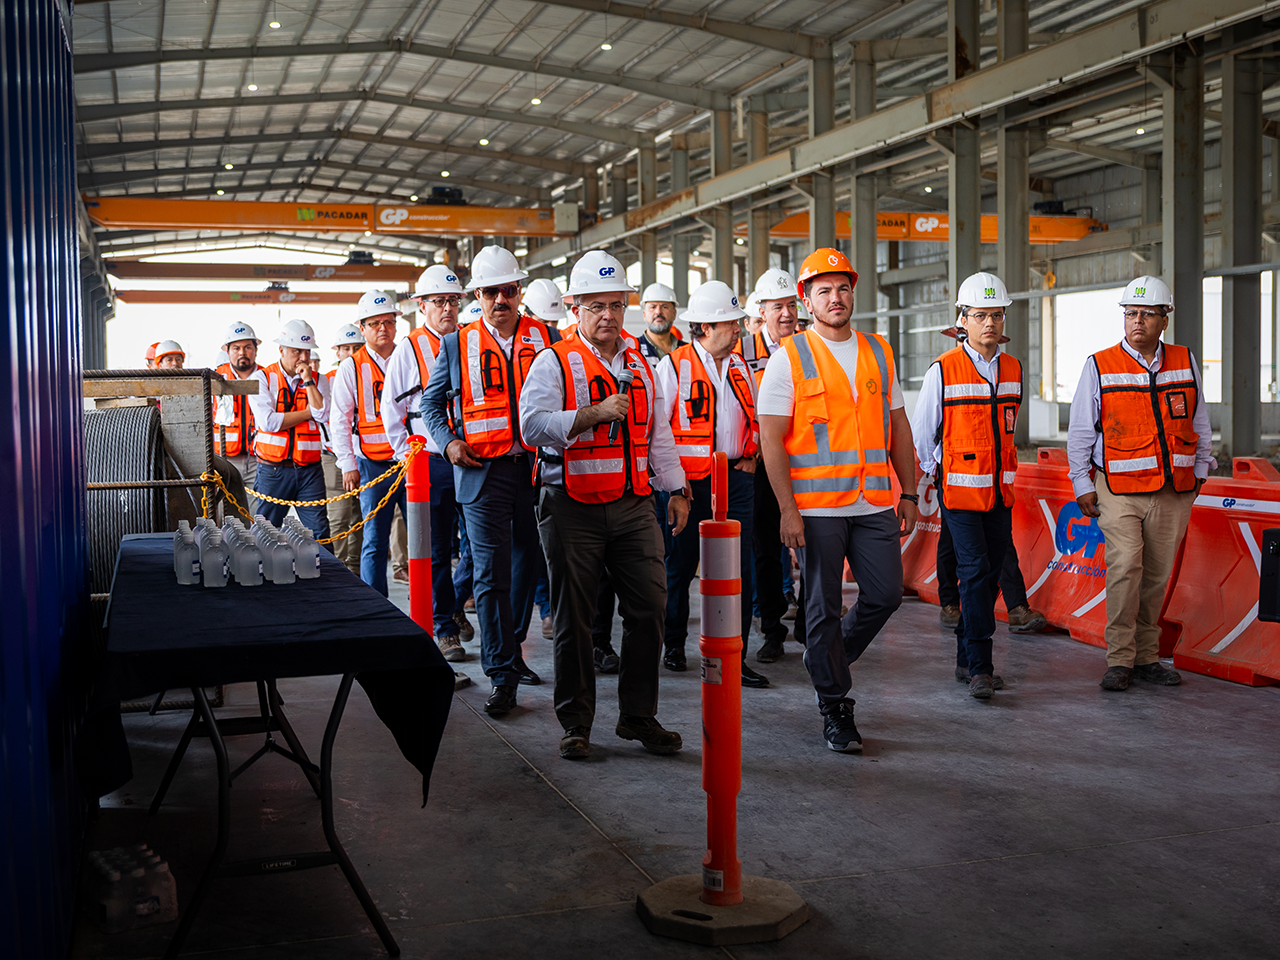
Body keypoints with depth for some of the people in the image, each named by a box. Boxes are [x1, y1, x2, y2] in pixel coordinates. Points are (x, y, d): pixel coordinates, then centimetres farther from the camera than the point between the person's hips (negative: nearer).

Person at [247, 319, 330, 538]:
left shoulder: (318, 380, 10)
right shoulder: (262, 378, 2)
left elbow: (323, 415, -8)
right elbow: (267, 421, -13)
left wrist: (307, 380, -7)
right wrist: (309, 412, -5)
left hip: (309, 470, 2)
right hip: (273, 470, -2)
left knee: (320, 534, -4)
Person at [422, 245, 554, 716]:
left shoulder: (547, 338, 6)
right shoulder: (456, 345, 6)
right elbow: (431, 401, 14)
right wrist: (449, 442, -2)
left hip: (538, 468, 2)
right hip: (482, 472, -2)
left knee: (528, 565, 13)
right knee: (491, 575, -5)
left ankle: (508, 651, 32)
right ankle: (502, 676, 0)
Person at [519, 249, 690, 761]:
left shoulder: (640, 365, 15)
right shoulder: (554, 362, -2)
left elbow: (658, 434, 21)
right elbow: (534, 426, -16)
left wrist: (676, 490, 16)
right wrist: (596, 414, -21)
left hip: (633, 506, 5)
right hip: (573, 508, -4)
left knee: (649, 608, 2)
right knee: (574, 618, 3)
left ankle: (638, 716, 16)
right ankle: (576, 722, 16)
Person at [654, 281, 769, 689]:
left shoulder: (739, 366, 12)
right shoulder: (673, 366, -5)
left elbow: (755, 418, 22)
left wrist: (750, 455, 7)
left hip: (736, 478, 4)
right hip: (689, 481, -4)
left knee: (738, 569, -2)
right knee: (680, 566, 7)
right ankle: (674, 643, 27)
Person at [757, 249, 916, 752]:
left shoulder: (878, 352, 12)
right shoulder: (790, 357, -3)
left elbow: (898, 426, 16)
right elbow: (771, 437, -7)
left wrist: (909, 493, 11)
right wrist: (787, 508, -12)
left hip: (875, 503, 4)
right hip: (817, 506, -4)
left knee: (886, 593, 3)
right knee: (824, 607, 3)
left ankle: (829, 658, 29)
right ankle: (834, 707, 16)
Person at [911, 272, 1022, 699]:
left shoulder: (1013, 369, 8)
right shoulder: (943, 370, -8)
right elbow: (921, 430, 1)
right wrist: (934, 473, 6)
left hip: (1000, 491, 6)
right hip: (959, 488, -6)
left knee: (990, 574, 9)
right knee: (975, 572, -11)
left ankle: (967, 658, 21)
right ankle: (979, 668, -7)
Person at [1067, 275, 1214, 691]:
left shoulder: (1185, 363, 9)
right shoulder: (1100, 366, 0)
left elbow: (1200, 423, 20)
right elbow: (1080, 431, 2)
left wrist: (1200, 470, 17)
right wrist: (1082, 485, 0)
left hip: (1174, 492, 3)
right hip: (1119, 489, -3)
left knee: (1157, 576, 7)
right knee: (1124, 567, -15)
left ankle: (1146, 656, 18)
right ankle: (1120, 660, -7)